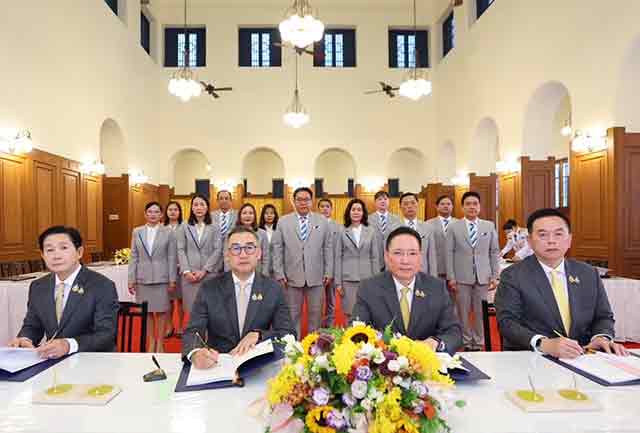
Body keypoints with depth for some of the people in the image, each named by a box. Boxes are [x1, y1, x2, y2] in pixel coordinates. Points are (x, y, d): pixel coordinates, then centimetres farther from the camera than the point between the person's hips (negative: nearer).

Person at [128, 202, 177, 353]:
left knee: (161, 311, 4)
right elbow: (133, 257, 6)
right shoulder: (137, 232, 6)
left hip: (161, 278, -2)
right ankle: (151, 341, 23)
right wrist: (131, 279, 3)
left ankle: (160, 343, 18)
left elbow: (172, 258, -1)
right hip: (142, 278, 2)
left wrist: (172, 280, -4)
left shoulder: (168, 232, 0)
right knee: (147, 312, 8)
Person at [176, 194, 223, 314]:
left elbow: (218, 250, -1)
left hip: (210, 274, -1)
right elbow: (181, 250, 4)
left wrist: (204, 270, -10)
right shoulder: (184, 227, 10)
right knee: (192, 308, 1)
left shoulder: (214, 228, 7)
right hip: (190, 275, 1)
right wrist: (186, 271, -8)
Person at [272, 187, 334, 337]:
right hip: (292, 277, 0)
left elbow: (328, 248, 5)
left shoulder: (322, 221, 4)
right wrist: (279, 274, -4)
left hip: (317, 277, 1)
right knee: (292, 314, 10)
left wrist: (329, 272, 0)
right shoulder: (283, 222, 3)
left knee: (316, 314, 10)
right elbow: (277, 249, 1)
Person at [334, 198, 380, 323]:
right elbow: (338, 258, 1)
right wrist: (338, 282, -2)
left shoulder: (371, 231, 4)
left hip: (367, 278, 1)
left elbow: (374, 257, 5)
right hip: (348, 279, -1)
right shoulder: (342, 232, 1)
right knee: (349, 315, 4)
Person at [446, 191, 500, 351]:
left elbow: (494, 252, 7)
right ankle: (466, 342, 21)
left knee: (480, 312, 7)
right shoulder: (453, 227, 1)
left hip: (483, 276, 1)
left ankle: (478, 343, 22)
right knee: (463, 312, 7)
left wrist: (495, 275, 2)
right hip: (462, 277, -1)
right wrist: (451, 277, -7)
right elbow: (449, 253, -2)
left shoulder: (489, 226, 6)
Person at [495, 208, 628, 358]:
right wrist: (543, 343, -28)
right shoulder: (512, 276, -5)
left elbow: (603, 316, 15)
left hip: (582, 357, 4)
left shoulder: (589, 274, 11)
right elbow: (507, 322, -12)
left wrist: (602, 337, -7)